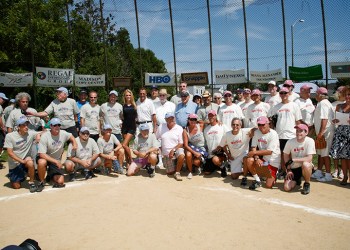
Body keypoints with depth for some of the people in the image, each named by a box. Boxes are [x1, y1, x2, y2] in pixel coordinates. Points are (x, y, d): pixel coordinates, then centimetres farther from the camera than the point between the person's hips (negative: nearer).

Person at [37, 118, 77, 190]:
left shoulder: (63, 133, -9)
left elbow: (71, 136, 15)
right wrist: (56, 161, -32)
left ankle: (51, 176, 28)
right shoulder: (45, 136, -21)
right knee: (42, 162, -40)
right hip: (46, 158, -3)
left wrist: (75, 144, -7)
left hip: (57, 161, 3)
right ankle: (41, 182, -14)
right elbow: (42, 154, -26)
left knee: (60, 182, -8)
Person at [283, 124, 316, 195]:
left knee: (305, 164, -39)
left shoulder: (310, 141, -17)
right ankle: (297, 180, 26)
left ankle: (307, 184, -9)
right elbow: (286, 155, 7)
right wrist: (288, 169, 0)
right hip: (294, 168, 3)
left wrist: (293, 160, -25)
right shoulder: (290, 142, -8)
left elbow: (309, 158, -24)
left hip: (306, 167, -3)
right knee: (287, 188, -11)